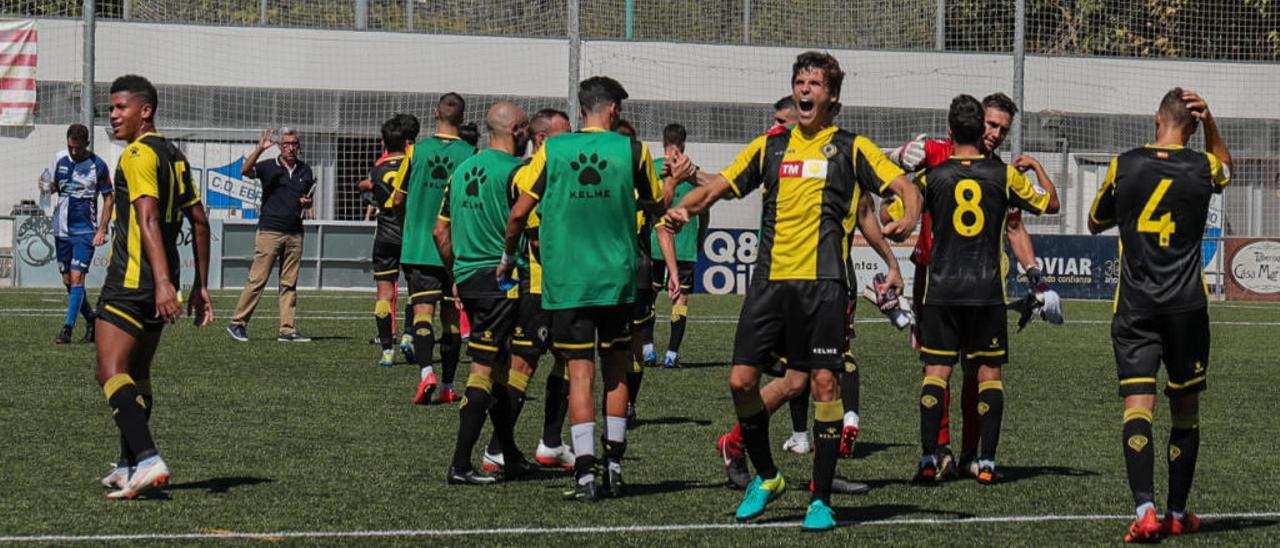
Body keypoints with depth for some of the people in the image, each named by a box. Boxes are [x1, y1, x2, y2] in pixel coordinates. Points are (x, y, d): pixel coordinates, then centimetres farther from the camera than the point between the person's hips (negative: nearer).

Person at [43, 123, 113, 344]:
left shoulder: (98, 165, -7)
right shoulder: (59, 159, 4)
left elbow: (109, 198, -1)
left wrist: (102, 230, -7)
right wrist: (47, 188, -10)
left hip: (85, 231, -5)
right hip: (62, 230, 5)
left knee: (77, 278, -13)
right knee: (68, 281, 7)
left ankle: (67, 328, -13)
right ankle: (91, 321, 22)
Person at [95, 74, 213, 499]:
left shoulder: (138, 154, -11)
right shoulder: (174, 156, 16)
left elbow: (148, 220, -22)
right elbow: (199, 222, 18)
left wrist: (163, 282, -31)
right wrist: (200, 286, 20)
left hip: (132, 281, -9)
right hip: (157, 286, 9)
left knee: (111, 374, -14)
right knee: (137, 375, 19)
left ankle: (147, 460, -28)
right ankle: (130, 466, 26)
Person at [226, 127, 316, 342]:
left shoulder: (305, 171, 13)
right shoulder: (268, 167, -1)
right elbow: (245, 171, -20)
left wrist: (307, 203, 1)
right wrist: (260, 149, -31)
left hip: (295, 234, 5)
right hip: (270, 230, -5)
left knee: (289, 284, 4)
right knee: (257, 280, -6)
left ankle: (287, 330, 4)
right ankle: (238, 323, 1)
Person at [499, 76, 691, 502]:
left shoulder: (551, 151, -1)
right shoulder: (633, 151, 0)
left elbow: (519, 213, 0)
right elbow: (657, 209, 13)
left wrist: (508, 256, 18)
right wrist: (675, 178, 34)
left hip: (565, 280, -1)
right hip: (617, 278, 1)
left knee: (580, 372, -2)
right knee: (616, 371, 13)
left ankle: (585, 474, -9)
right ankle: (613, 469, 14)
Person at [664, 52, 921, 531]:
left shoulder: (851, 148, 6)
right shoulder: (769, 147, 15)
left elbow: (903, 186, 0)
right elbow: (719, 185, 17)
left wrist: (908, 218, -23)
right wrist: (683, 207, -3)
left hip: (822, 282, -3)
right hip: (769, 279, 3)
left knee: (824, 382, -7)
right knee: (741, 380, -2)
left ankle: (821, 499, 2)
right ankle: (765, 478, 19)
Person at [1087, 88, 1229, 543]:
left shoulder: (1124, 165, 0)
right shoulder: (1202, 168, 0)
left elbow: (1096, 223, 15)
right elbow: (1225, 166, 28)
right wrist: (1209, 119, 15)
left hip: (1135, 306, -1)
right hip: (1187, 305, 1)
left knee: (1137, 406, -8)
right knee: (1185, 410, 13)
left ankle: (1144, 510, -24)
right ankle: (1177, 514, 21)